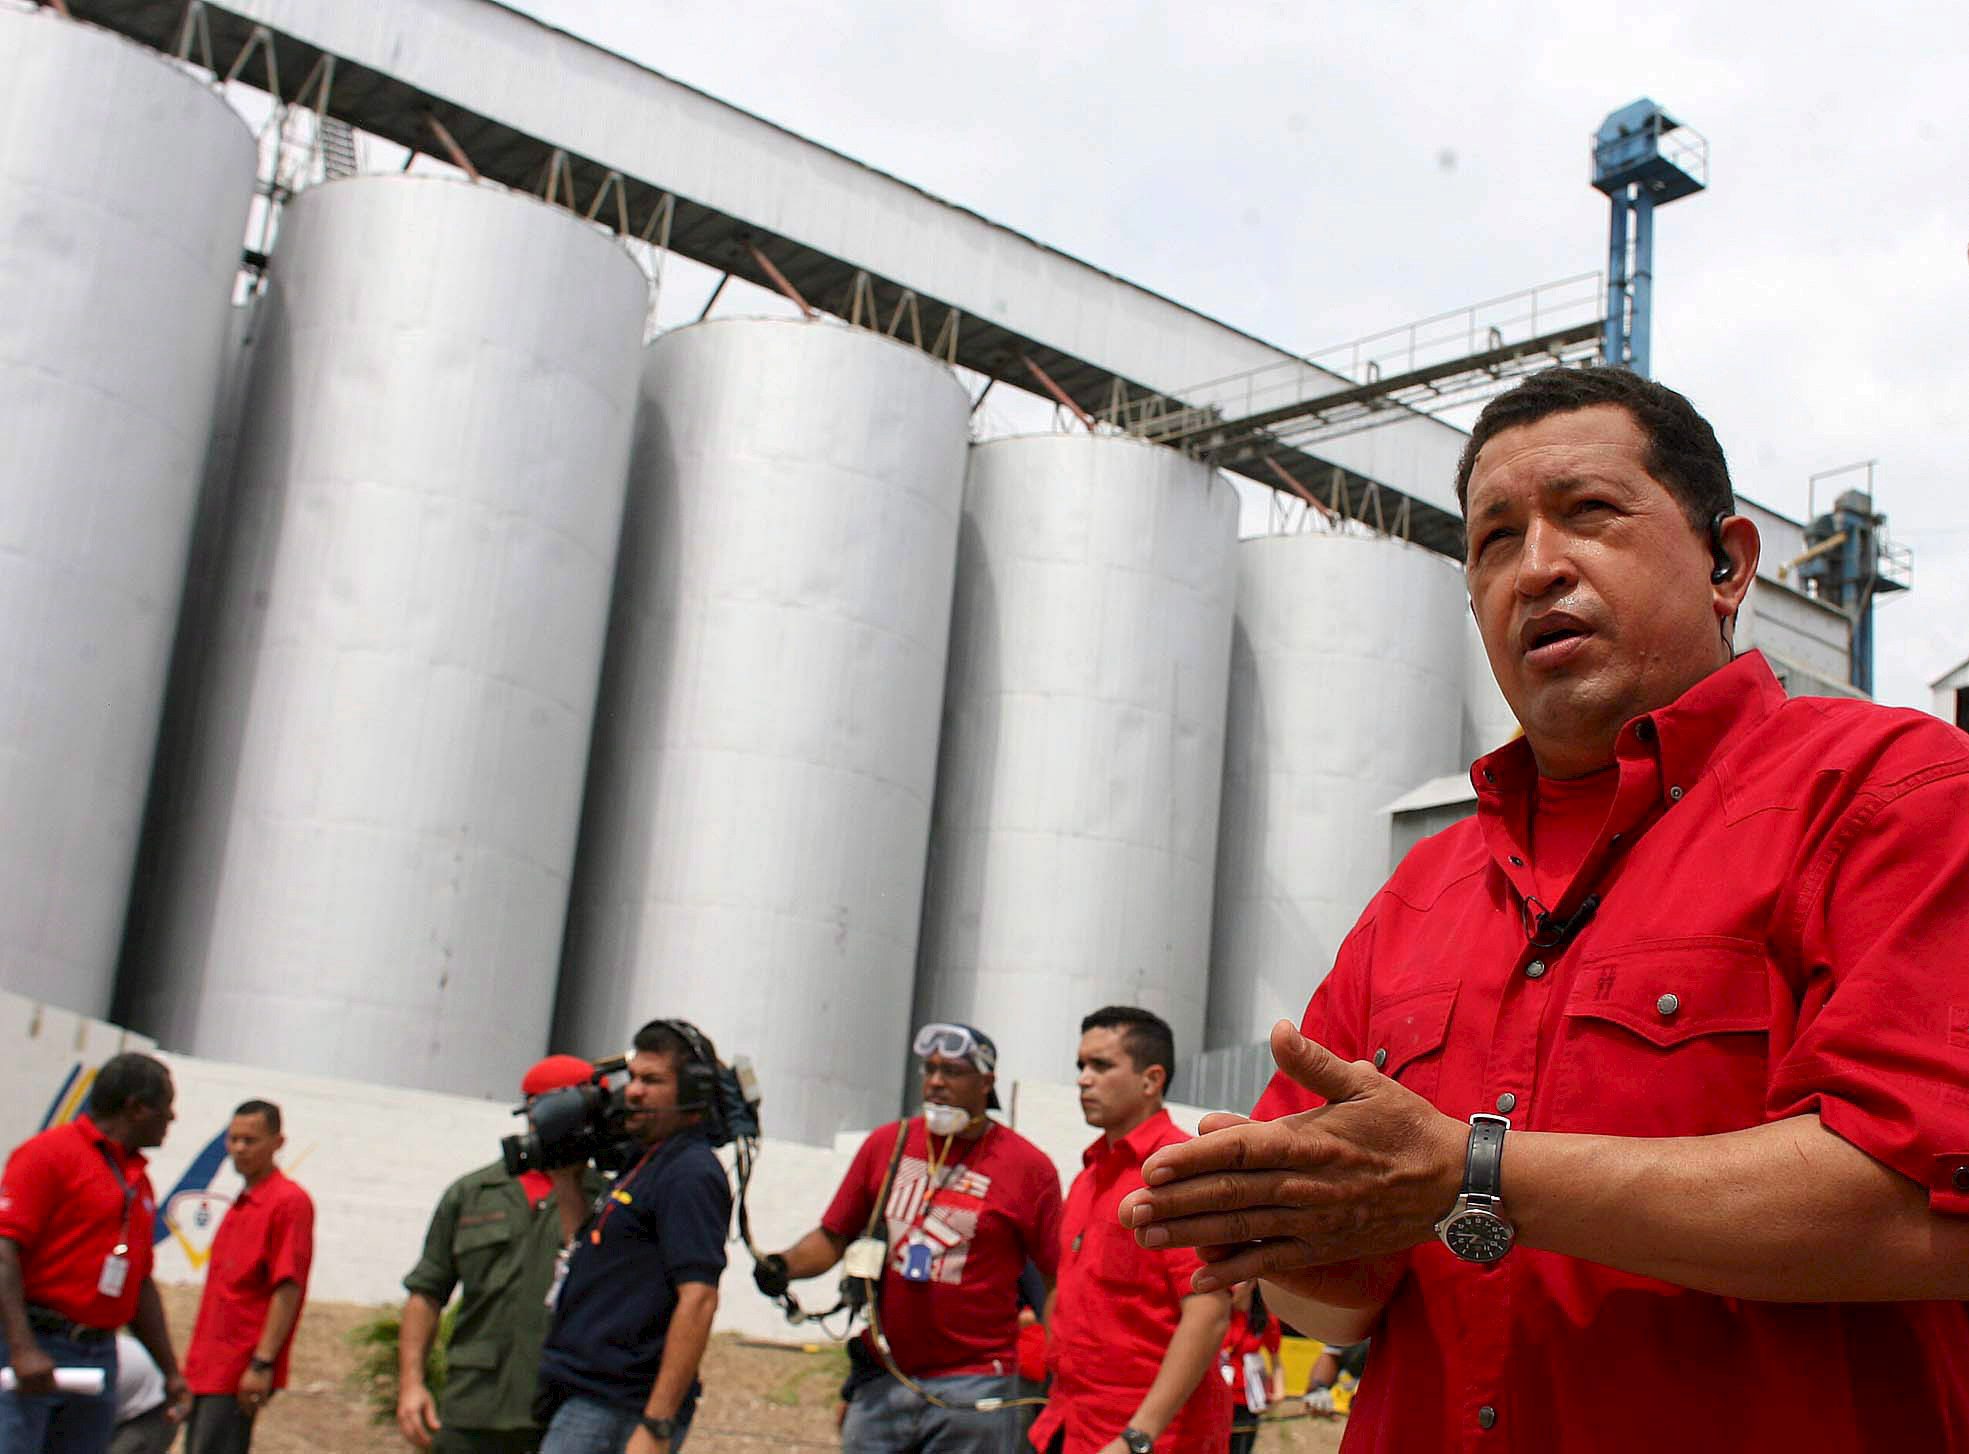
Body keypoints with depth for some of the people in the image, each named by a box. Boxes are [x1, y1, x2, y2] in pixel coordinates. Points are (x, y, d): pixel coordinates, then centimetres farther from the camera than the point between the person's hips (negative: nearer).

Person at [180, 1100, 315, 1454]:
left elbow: (288, 1288, -17)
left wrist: (263, 1363, -21)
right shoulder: (240, 1204, 16)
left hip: (240, 1371, -9)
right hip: (209, 1369, 9)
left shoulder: (289, 1202, -10)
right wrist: (195, 1359, 19)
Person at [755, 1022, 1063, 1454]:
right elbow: (834, 1235, 12)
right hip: (881, 1381, 3)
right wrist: (784, 1266, -7)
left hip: (971, 1388, -3)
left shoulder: (1029, 1167, -4)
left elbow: (1058, 1281, -4)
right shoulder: (886, 1143, 7)